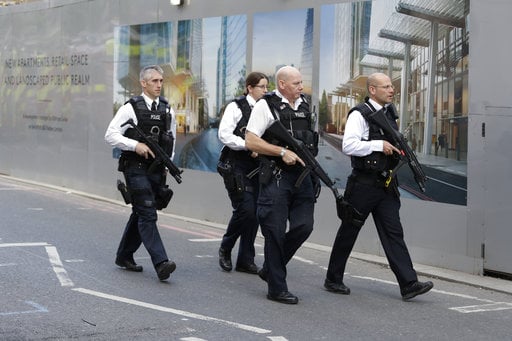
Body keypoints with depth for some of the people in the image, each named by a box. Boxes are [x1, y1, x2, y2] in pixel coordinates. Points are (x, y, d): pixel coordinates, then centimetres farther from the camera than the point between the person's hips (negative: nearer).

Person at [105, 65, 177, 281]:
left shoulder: (167, 110, 11)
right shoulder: (131, 108, -6)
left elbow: (171, 137, 25)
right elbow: (110, 135, -9)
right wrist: (135, 145, -19)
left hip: (157, 171, 6)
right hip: (136, 168, -6)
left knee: (140, 214, 14)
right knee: (148, 215, -13)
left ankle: (124, 256, 29)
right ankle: (160, 263, -20)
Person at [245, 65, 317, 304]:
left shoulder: (304, 104, 14)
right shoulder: (266, 105, -7)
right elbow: (250, 142, -12)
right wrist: (282, 152, -16)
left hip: (301, 175, 7)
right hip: (275, 177, -6)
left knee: (304, 226, 1)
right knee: (275, 232, -3)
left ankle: (269, 269, 21)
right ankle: (276, 288, 4)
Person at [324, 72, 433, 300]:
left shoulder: (389, 115, 16)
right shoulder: (359, 114, -9)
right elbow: (348, 146, -21)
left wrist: (399, 149, 8)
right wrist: (379, 145, -21)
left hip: (385, 185, 7)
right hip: (363, 185, -6)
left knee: (393, 232, 0)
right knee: (348, 232, 5)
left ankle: (409, 284, -6)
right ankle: (333, 279, 19)